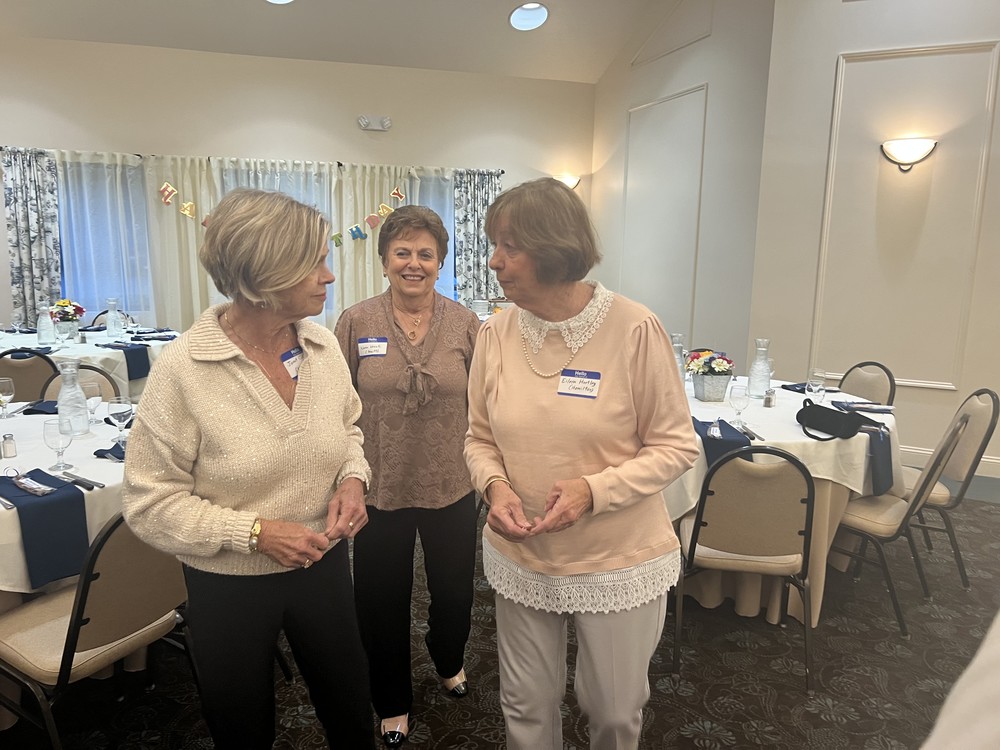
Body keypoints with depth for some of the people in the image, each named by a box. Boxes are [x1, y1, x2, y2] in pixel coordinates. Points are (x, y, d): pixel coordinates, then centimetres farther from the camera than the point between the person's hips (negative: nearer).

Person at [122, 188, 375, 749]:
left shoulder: (323, 346, -7)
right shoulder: (183, 370, -20)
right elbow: (151, 502, -15)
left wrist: (353, 477, -10)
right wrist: (253, 532, -23)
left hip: (323, 566, 4)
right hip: (229, 586, -3)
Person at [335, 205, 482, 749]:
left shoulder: (465, 324, -4)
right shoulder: (356, 323, -5)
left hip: (451, 488, 1)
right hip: (380, 489, 0)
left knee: (454, 591, 19)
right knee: (383, 600, 14)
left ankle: (448, 662, 53)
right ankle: (392, 702, 41)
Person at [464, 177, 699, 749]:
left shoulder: (634, 328, -17)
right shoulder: (497, 333, -6)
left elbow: (677, 446, -10)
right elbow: (480, 439, 5)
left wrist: (594, 490, -24)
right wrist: (495, 485, -16)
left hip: (620, 563, -2)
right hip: (521, 559, 3)